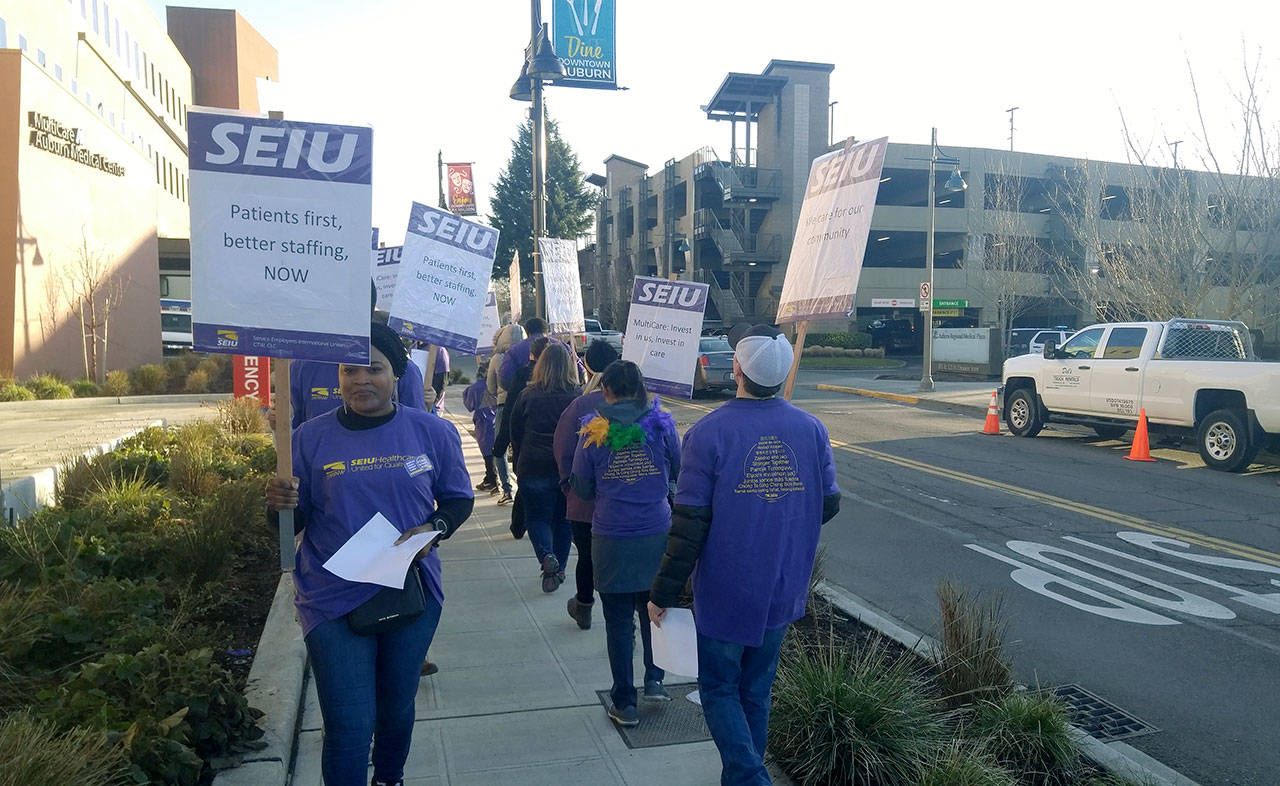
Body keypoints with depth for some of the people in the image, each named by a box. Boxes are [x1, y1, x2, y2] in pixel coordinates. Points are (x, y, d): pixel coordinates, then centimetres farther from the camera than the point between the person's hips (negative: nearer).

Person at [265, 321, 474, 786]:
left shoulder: (433, 432, -4)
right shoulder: (311, 438, -5)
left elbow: (458, 498, 5)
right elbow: (295, 522, -1)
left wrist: (434, 528, -15)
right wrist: (279, 505, -23)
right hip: (333, 603, -2)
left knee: (397, 709, 22)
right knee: (348, 728, -4)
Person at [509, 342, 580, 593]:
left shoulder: (527, 396, -6)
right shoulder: (577, 397, -9)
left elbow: (515, 433, 3)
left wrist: (520, 463, 17)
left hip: (534, 468, -1)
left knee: (537, 516, 10)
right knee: (563, 518, 16)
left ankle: (547, 556, -15)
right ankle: (559, 568, 20)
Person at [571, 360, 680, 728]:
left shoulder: (595, 433, -7)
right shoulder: (661, 425, -5)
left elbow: (582, 487, 2)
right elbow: (678, 470, 9)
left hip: (611, 539, -1)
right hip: (657, 533, 1)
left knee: (619, 620, 9)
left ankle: (624, 702, 16)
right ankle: (654, 679, 23)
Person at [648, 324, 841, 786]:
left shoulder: (708, 433, -18)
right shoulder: (812, 430, -6)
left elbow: (689, 525, -17)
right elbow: (828, 505, 4)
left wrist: (663, 593, -7)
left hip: (725, 593, -4)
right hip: (784, 592, 4)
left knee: (720, 690, 13)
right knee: (756, 691, 20)